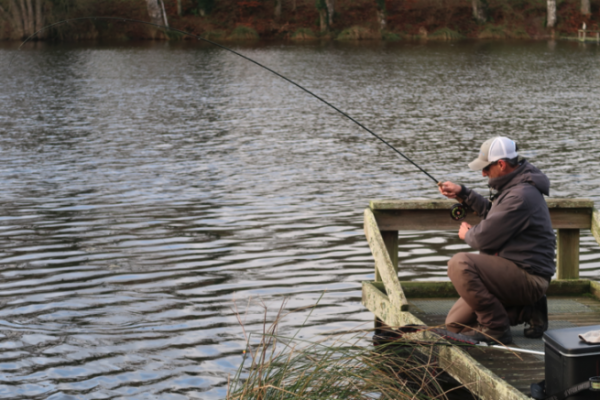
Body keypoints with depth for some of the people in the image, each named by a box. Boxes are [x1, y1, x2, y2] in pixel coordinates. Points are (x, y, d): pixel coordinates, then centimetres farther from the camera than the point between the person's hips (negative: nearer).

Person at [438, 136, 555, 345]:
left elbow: (485, 239, -21)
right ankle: (528, 310, 11)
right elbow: (492, 213, 30)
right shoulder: (514, 187, 11)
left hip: (528, 277, -11)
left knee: (460, 264, -29)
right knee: (455, 323, 8)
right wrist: (462, 193, 20)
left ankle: (496, 328, -18)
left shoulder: (521, 196, -22)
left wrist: (467, 234, 2)